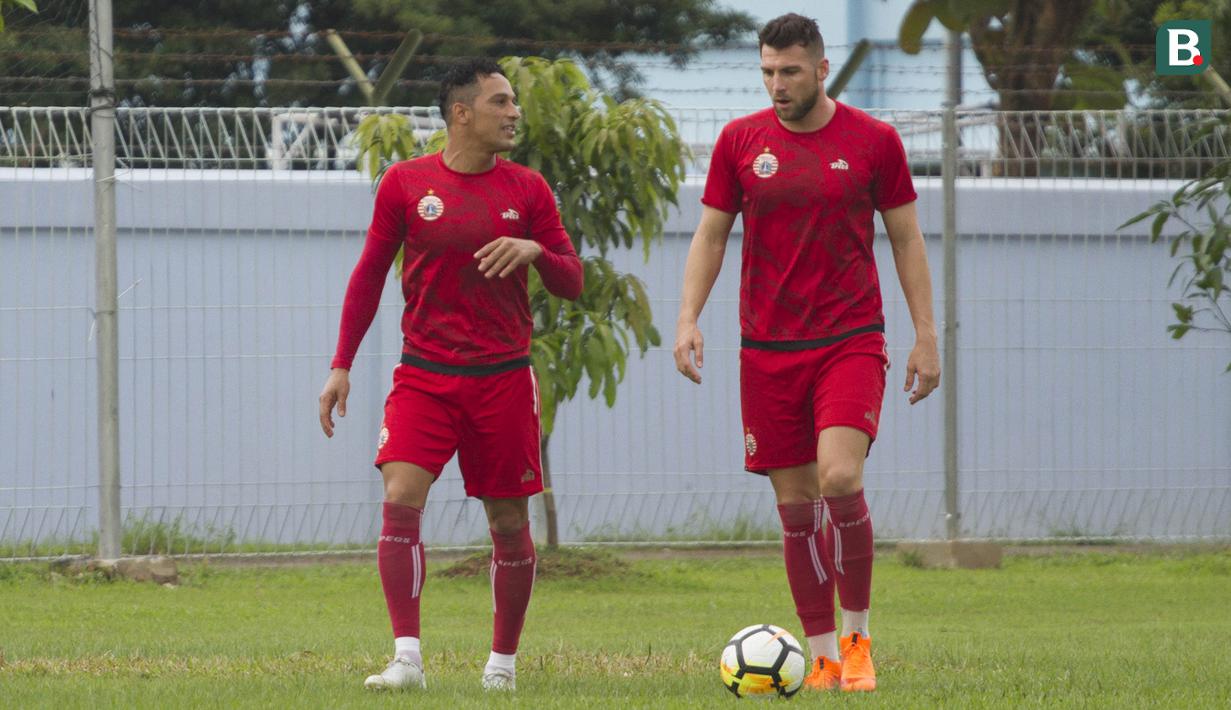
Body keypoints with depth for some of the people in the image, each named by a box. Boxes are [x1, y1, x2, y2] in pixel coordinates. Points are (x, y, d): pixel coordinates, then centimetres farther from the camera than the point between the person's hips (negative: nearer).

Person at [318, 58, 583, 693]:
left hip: (503, 377, 1)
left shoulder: (527, 189, 3)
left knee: (509, 522, 5)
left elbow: (572, 283, 5)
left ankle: (503, 661, 19)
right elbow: (369, 275, 8)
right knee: (400, 499, -18)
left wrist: (536, 251, -17)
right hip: (424, 373, -1)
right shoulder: (406, 183, 1)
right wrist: (342, 365, 4)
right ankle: (407, 658, -18)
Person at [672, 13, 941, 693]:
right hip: (767, 348, 2)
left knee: (840, 478, -21)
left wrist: (926, 335, 2)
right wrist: (688, 319, -4)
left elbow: (905, 239, 6)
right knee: (796, 504, 2)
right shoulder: (740, 141, 4)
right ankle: (823, 658, 10)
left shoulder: (873, 141, 0)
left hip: (851, 340, -2)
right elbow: (710, 235, 8)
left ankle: (857, 638, -5)